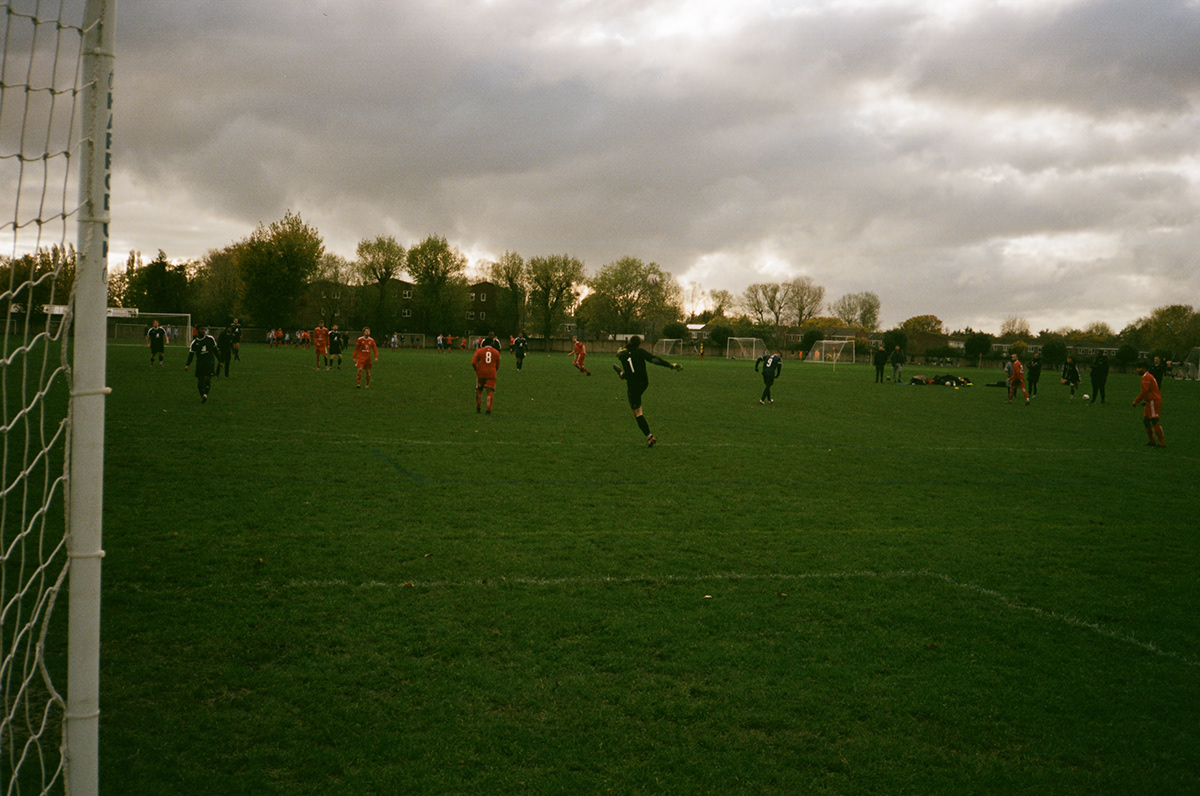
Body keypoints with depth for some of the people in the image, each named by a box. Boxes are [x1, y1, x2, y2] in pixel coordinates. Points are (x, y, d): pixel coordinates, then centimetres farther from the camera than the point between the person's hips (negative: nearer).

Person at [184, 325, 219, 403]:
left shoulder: (210, 338, 2)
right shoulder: (194, 342, 2)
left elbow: (215, 350, 12)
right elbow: (191, 354, 4)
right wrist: (187, 364, -10)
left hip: (209, 362, -1)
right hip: (200, 363, 2)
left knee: (207, 379, -17)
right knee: (200, 381, 0)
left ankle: (205, 395, -24)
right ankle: (203, 396, 11)